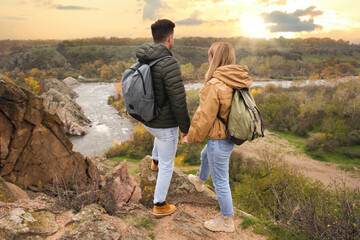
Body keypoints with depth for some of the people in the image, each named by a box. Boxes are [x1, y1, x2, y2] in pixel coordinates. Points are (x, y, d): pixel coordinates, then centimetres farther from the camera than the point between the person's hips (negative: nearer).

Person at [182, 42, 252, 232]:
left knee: (220, 181, 7)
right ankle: (200, 181, 64)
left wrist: (191, 137, -5)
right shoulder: (237, 81, -1)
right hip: (231, 134, 10)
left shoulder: (215, 85, -28)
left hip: (219, 140, -10)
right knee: (205, 155, 35)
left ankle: (227, 221, 25)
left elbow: (204, 117, -22)